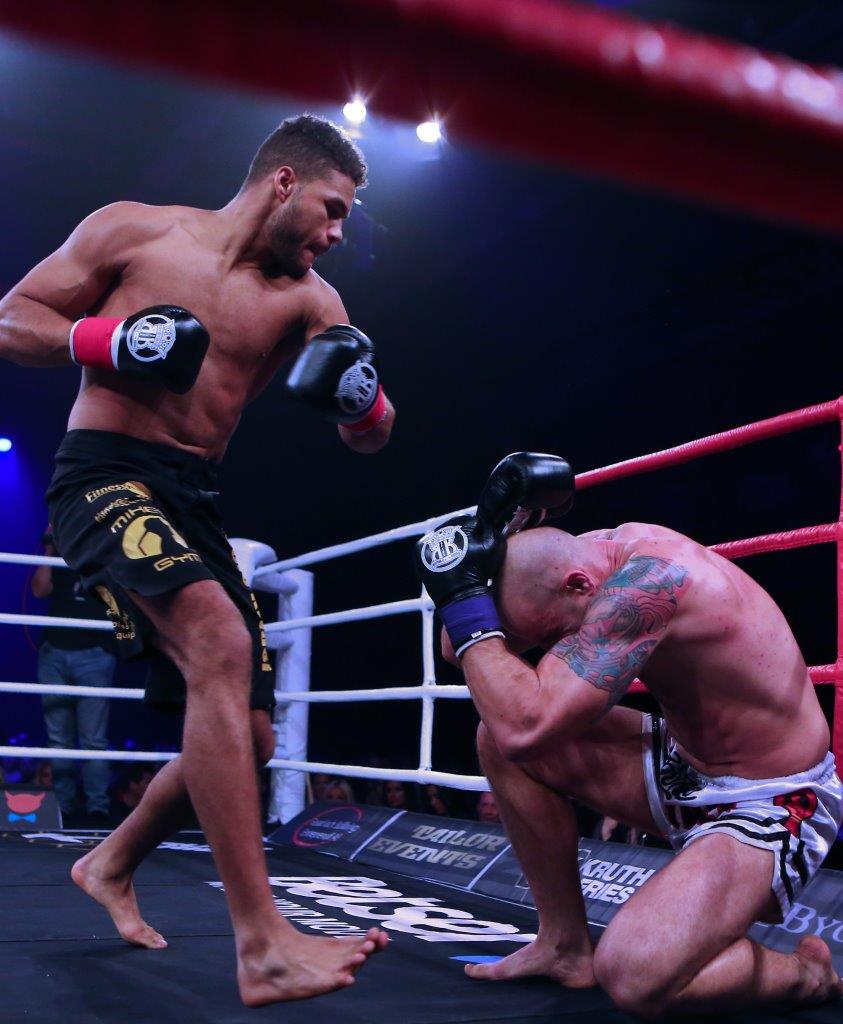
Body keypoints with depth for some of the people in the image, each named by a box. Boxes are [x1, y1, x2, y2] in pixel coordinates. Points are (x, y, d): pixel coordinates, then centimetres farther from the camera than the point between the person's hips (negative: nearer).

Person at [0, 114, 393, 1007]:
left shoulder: (305, 300, 10)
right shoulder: (132, 231, 1)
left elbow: (370, 439, 5)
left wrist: (359, 391, -18)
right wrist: (106, 339, -15)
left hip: (193, 502, 7)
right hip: (104, 476, -6)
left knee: (244, 737, 5)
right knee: (220, 642, -32)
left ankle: (111, 866, 34)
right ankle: (261, 945, -33)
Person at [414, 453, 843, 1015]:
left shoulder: (651, 581, -32)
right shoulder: (597, 551, -5)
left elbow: (527, 725, -41)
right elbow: (478, 674, 1)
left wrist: (465, 600, -30)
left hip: (768, 807, -9)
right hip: (684, 766, 9)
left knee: (631, 975, -30)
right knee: (498, 738, -3)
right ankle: (566, 944, 11)